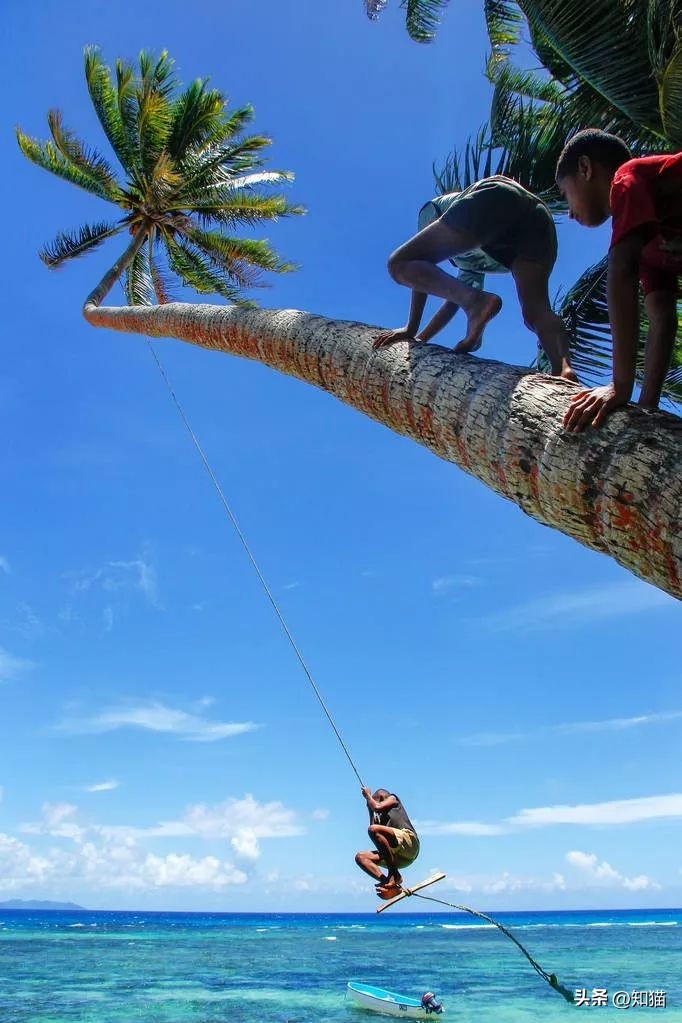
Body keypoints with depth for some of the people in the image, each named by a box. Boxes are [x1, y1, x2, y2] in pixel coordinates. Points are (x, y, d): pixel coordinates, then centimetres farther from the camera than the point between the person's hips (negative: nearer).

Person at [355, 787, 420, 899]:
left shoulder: (392, 798, 18)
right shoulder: (381, 816, 36)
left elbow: (377, 807, 0)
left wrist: (368, 795, 17)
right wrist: (370, 809, 33)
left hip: (408, 841, -8)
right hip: (399, 858, 8)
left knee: (374, 829, -28)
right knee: (360, 857, -4)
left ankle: (394, 875, -24)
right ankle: (391, 886, -22)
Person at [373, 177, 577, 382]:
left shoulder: (434, 208, 32)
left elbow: (423, 257, 16)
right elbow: (453, 303, 43)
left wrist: (411, 328, 11)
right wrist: (419, 339, 42)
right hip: (539, 216, 7)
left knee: (401, 265, -4)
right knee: (536, 312, -3)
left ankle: (476, 301, -27)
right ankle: (564, 367, -35)